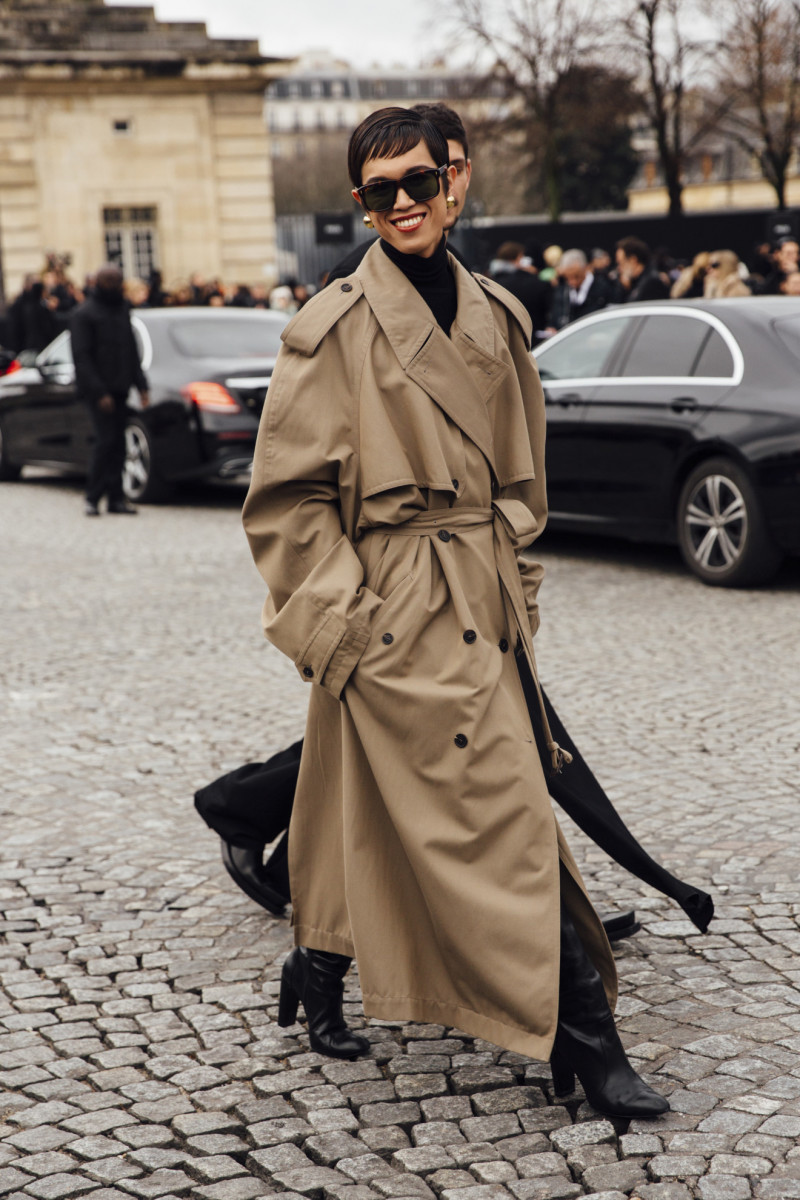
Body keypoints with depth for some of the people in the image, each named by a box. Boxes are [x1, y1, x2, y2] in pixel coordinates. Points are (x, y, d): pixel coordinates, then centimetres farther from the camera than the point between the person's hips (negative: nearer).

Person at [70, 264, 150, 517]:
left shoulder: (122, 309, 17)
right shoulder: (84, 315, -5)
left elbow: (132, 351, 21)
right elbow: (82, 356, -10)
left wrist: (140, 384, 12)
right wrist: (99, 392, -17)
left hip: (119, 389, 7)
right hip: (99, 389, -7)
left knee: (117, 443, 4)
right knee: (106, 441, -13)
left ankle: (116, 498, 6)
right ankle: (92, 498, -6)